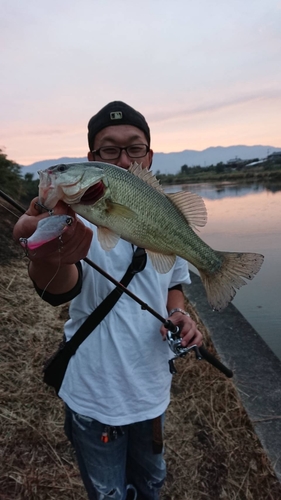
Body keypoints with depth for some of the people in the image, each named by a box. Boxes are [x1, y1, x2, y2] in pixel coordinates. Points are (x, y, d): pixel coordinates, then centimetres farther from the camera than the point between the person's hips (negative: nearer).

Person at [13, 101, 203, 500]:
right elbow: (61, 288, -42)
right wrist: (49, 258, -65)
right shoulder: (77, 218, -21)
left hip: (153, 389, 5)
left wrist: (178, 313, -11)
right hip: (95, 395, -4)